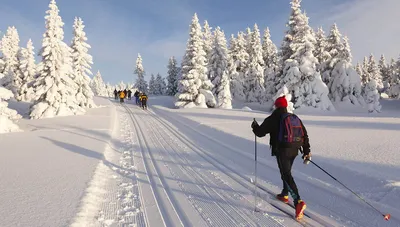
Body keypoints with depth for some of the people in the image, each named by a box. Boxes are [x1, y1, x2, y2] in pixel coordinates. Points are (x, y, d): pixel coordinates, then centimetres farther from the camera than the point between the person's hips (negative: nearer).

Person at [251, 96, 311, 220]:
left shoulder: (273, 119, -6)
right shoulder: (295, 118, 13)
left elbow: (260, 132, -3)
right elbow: (305, 134, 10)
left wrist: (255, 126, 19)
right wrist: (307, 151, 13)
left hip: (282, 150, -7)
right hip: (294, 150, 7)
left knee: (286, 175, -7)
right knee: (286, 172, 25)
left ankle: (298, 202, -20)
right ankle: (284, 195, 39)